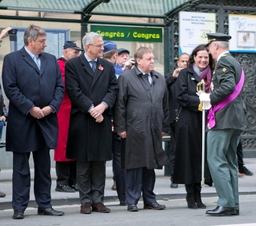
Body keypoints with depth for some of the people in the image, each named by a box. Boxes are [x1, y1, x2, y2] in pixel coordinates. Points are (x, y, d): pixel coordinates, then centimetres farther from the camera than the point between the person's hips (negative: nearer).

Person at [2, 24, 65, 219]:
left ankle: (45, 205, 17)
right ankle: (19, 207, 7)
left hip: (46, 120, 5)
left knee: (44, 166, 11)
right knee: (21, 167, 2)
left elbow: (60, 86, 9)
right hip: (22, 122, -5)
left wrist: (52, 107, -7)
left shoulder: (51, 60, 12)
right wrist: (30, 108, -16)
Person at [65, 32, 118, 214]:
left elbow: (113, 90, 5)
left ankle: (98, 200, 11)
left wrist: (103, 106, -12)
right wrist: (91, 109, -14)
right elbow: (74, 91, -8)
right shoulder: (73, 65, 1)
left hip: (103, 119, 3)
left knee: (100, 162, 5)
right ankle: (86, 201, 7)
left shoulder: (108, 66, 14)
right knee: (83, 163, 2)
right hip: (81, 120, -3)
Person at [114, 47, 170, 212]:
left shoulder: (160, 79, 14)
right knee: (134, 165, -1)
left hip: (154, 130, 5)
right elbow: (120, 104, -5)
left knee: (151, 165, 11)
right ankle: (132, 201, 5)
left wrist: (164, 127, 13)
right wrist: (120, 128, -8)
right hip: (134, 130, -5)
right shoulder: (126, 77, -3)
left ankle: (150, 199, 19)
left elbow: (165, 105, 18)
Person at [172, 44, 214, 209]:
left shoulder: (211, 76, 14)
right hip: (189, 121, -3)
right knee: (190, 155, -3)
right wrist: (199, 101, -18)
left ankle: (197, 196, 9)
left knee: (202, 156, 2)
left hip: (205, 121, 4)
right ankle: (191, 196, 4)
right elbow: (182, 96, -7)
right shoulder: (185, 74, 3)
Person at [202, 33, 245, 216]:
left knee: (216, 160, -10)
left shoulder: (223, 62, -10)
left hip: (223, 119, -10)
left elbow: (227, 86, -24)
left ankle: (227, 203, -13)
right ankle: (233, 205, 13)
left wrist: (210, 98, -13)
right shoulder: (235, 63, 20)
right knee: (230, 161, 12)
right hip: (236, 120, 10)